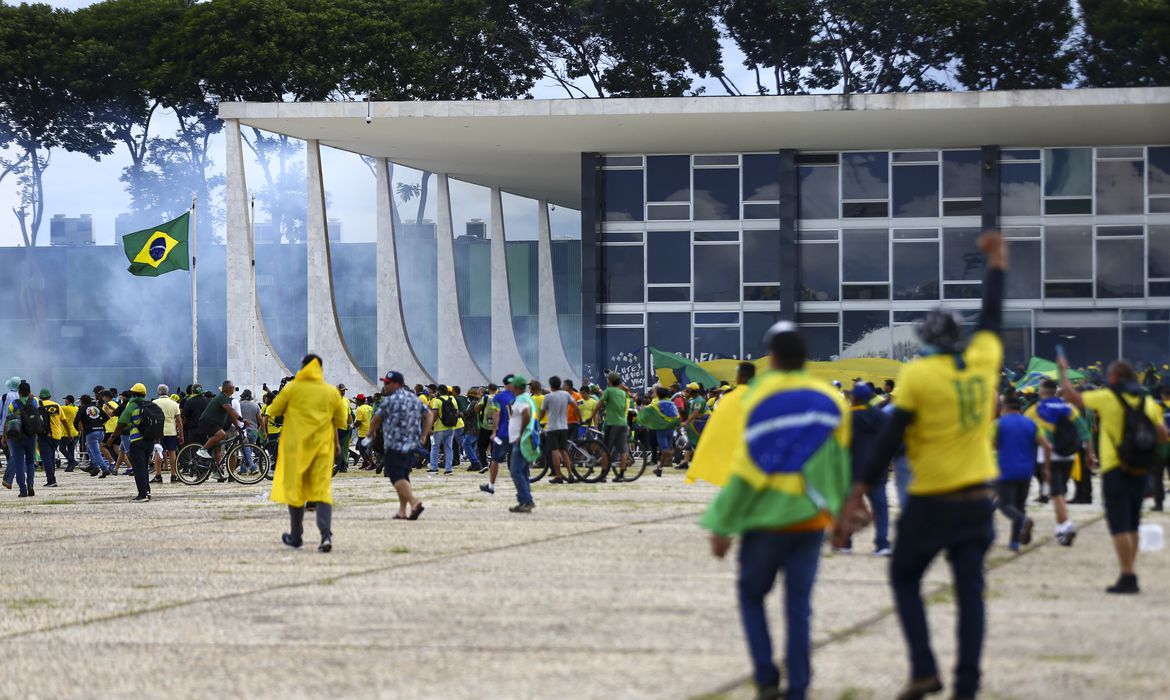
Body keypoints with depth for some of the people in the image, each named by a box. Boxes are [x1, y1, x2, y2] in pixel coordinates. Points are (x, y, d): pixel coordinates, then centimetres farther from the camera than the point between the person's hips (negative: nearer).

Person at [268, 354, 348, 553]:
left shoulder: (292, 388, -5)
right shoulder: (331, 392, 2)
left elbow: (273, 411, 2)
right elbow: (341, 421, 9)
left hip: (296, 446, -1)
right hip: (322, 447, 2)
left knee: (295, 489, 12)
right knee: (322, 490, -1)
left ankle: (296, 536, 21)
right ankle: (326, 536, -19)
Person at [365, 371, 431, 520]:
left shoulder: (390, 400, -8)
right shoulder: (414, 399, 15)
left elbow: (376, 419, -2)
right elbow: (429, 414, 16)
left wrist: (371, 433, 18)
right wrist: (424, 435, 15)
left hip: (395, 446, -8)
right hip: (412, 446, 8)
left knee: (397, 477, -12)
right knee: (403, 477, 16)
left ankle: (414, 501, -33)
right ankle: (402, 511, 14)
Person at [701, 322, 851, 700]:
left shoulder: (757, 400, -8)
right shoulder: (831, 401, 1)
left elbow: (744, 470, -10)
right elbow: (840, 464, 2)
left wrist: (722, 526, -7)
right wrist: (840, 511, 13)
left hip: (766, 519, -2)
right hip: (811, 519, 2)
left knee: (751, 595, 15)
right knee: (799, 607, 7)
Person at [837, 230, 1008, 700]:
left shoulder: (918, 375, -11)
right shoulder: (984, 361, 1)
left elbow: (888, 443, -12)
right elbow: (991, 318, 21)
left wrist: (855, 497, -10)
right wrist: (996, 264, 38)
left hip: (932, 502, -4)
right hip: (978, 499, 4)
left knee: (905, 578, 13)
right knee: (970, 591, 5)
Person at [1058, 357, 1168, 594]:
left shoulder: (1108, 398, -8)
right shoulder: (1148, 402, 5)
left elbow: (1071, 396, 0)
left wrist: (1063, 371, 15)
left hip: (1115, 470, -6)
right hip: (1140, 473, 6)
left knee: (1119, 526, -7)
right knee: (1132, 525, 16)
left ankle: (1128, 576, -13)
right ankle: (1130, 574, 20)